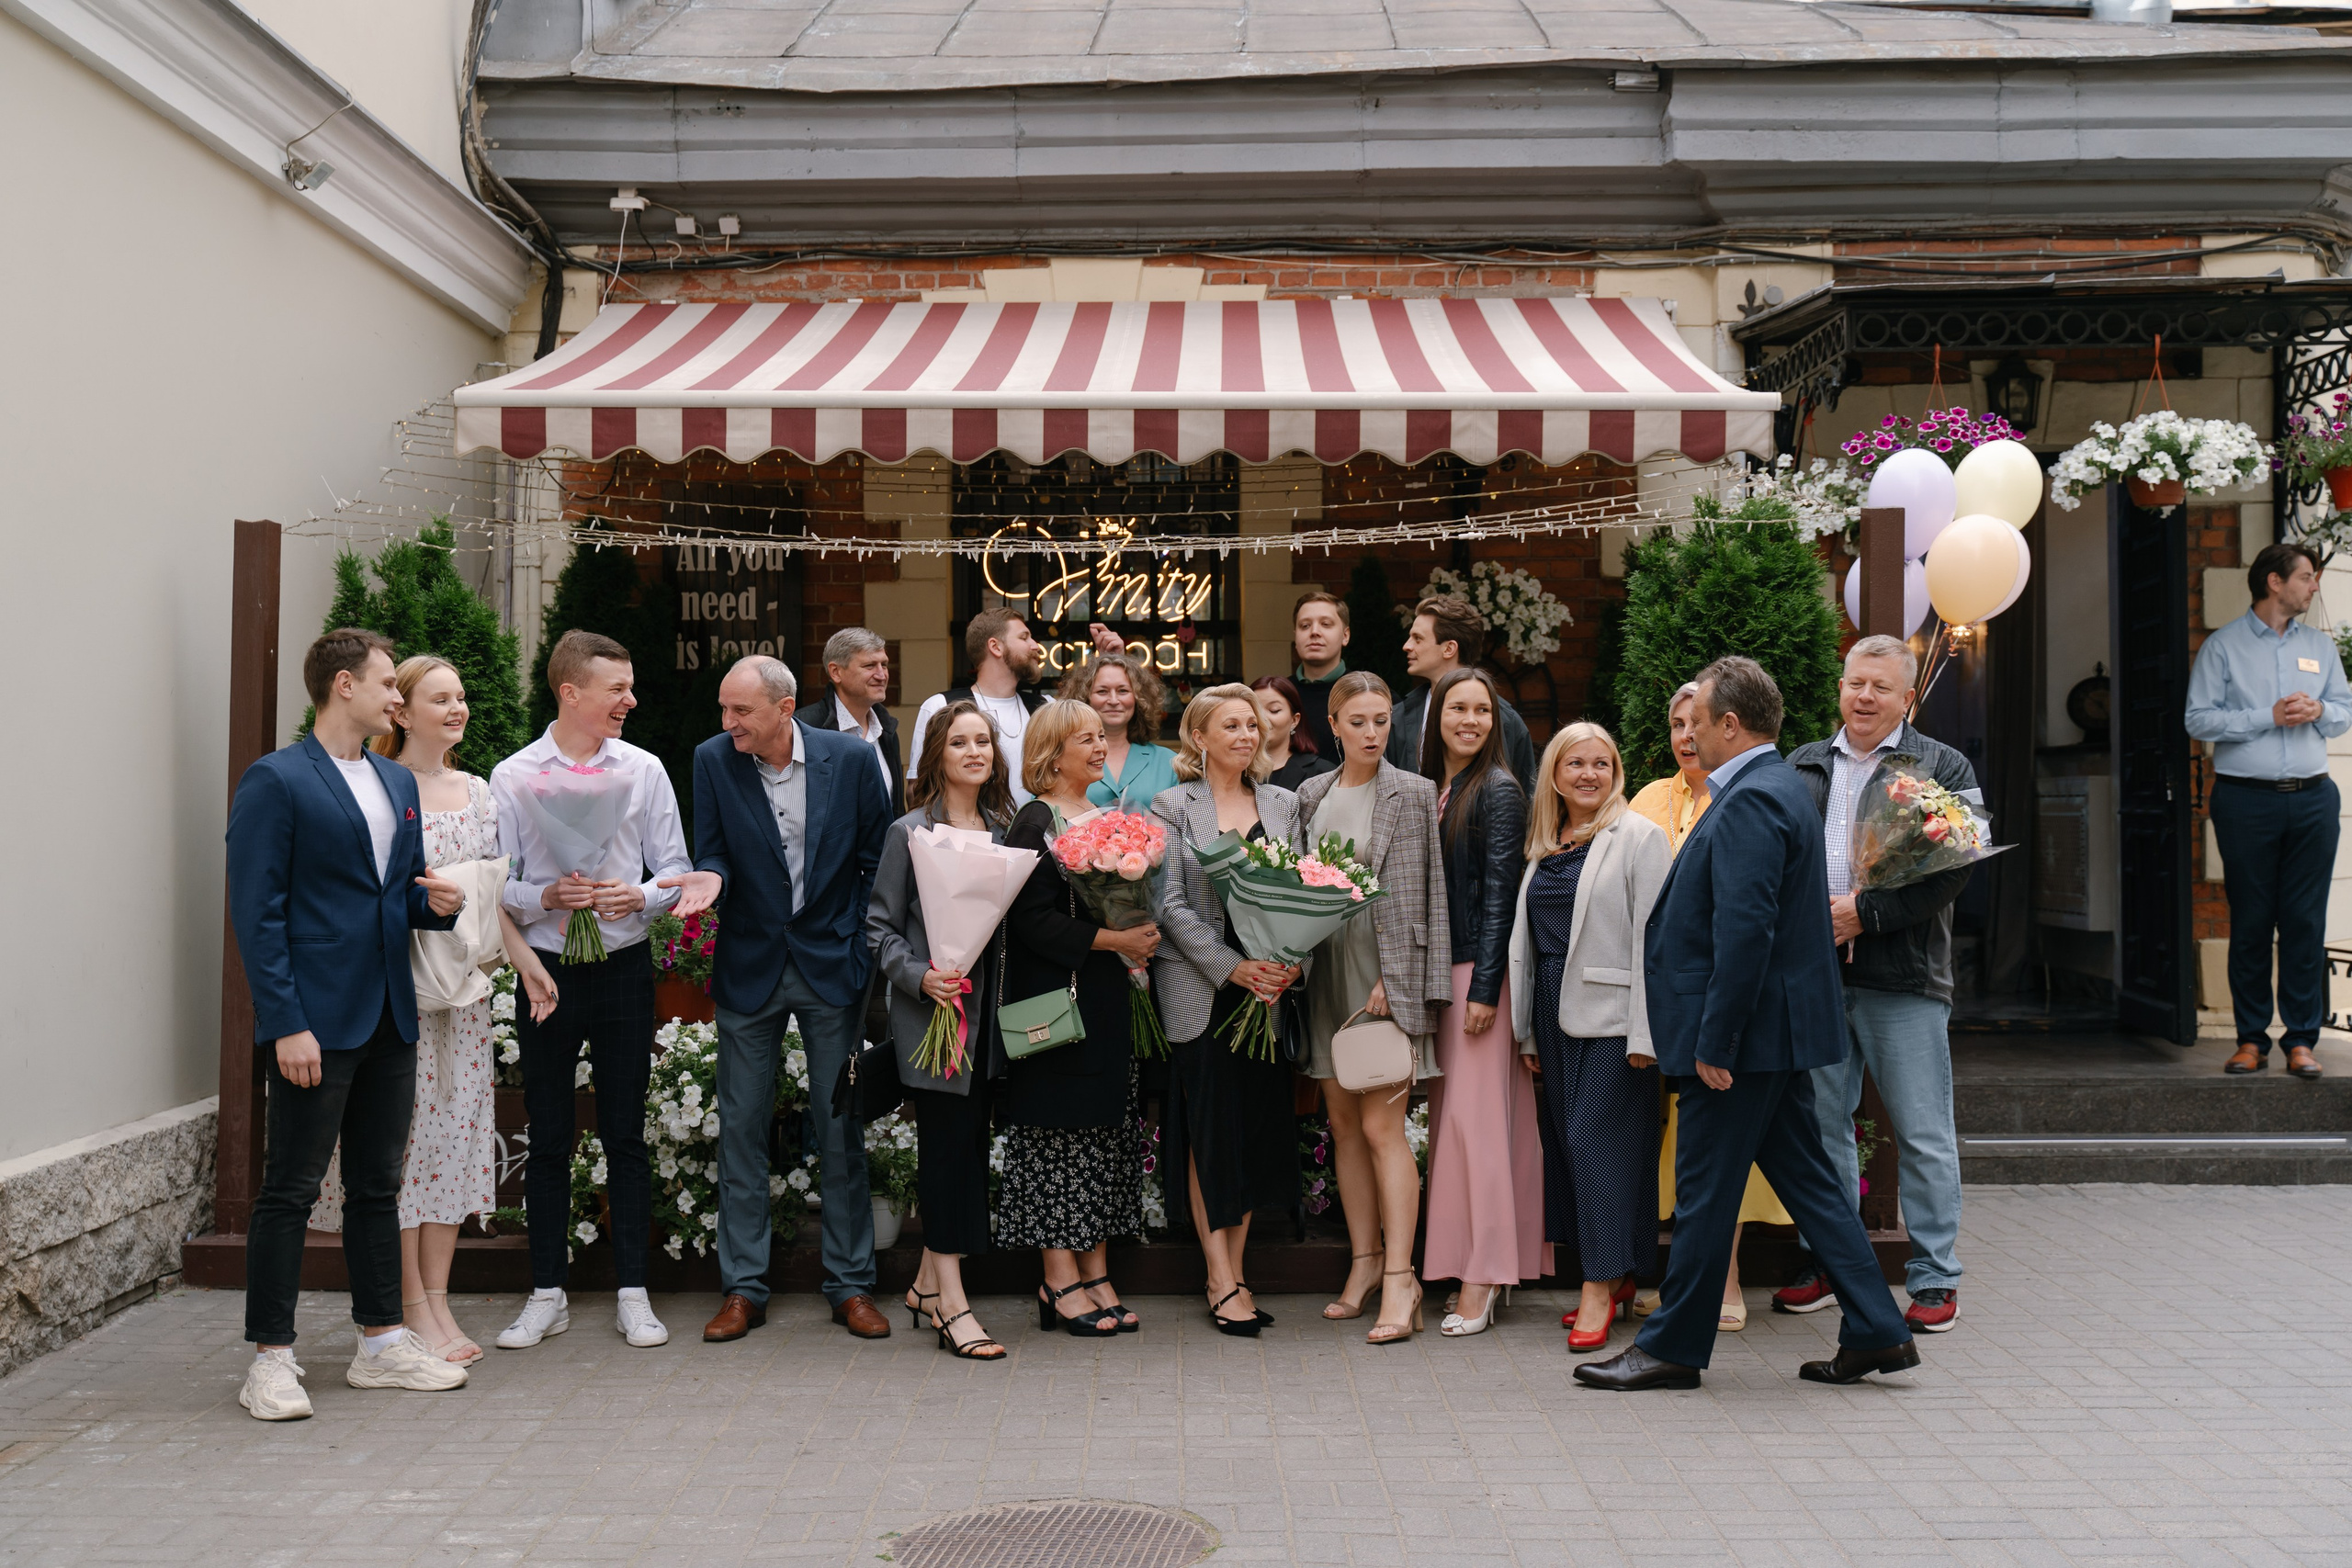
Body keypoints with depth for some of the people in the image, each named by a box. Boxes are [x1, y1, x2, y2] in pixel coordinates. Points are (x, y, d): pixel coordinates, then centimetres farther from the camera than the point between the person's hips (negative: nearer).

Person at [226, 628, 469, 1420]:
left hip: (390, 1020, 8)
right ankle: (271, 1358, 9)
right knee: (290, 1191, 0)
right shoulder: (276, 781, -8)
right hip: (317, 1022, -7)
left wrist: (435, 902, -1)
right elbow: (255, 910, -12)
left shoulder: (399, 782, 15)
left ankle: (382, 1342, 22)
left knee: (378, 1185, 13)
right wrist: (286, 1023, -17)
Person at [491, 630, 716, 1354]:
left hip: (625, 968, 1)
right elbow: (497, 884, 0)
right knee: (548, 1139, 7)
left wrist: (638, 896, -15)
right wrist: (545, 898, -19)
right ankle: (548, 1294, 18)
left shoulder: (644, 771, 4)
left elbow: (676, 872, 5)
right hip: (547, 969, -1)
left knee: (626, 1135, 5)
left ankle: (632, 1293, 14)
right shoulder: (513, 777, -1)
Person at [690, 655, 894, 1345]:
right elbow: (711, 853, 0)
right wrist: (709, 878, -23)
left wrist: (864, 944, 0)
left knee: (841, 1126, 4)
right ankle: (743, 1288, 15)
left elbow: (877, 857, 3)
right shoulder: (713, 759, -4)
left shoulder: (849, 758, -6)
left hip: (831, 964, -1)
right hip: (750, 965, 1)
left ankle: (851, 1284, 14)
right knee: (742, 1126, 4)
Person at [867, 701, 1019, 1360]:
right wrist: (920, 976, -17)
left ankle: (928, 1283, 21)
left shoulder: (1004, 830, 11)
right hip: (931, 1013, -5)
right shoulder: (909, 832, -2)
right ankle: (951, 1304, -1)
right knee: (946, 1146, -6)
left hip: (987, 1013, 5)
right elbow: (880, 925, -2)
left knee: (969, 1145, 7)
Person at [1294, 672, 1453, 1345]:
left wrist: (1389, 980, -13)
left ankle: (1399, 1279, -6)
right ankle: (1365, 1262, 20)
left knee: (1382, 1126, -10)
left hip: (1386, 971, -5)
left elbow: (1409, 895, -7)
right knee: (1343, 1124, 9)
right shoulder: (1312, 795, 11)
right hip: (1326, 968, 5)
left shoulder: (1411, 794, -3)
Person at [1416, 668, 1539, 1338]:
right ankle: (1472, 1268, 16)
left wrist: (1484, 988, -15)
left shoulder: (1498, 791, -7)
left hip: (1480, 969, -7)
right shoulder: (1427, 789, 13)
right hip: (1436, 971, 7)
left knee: (1476, 1117, -7)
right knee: (1450, 1115, 9)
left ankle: (1480, 1281, -3)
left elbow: (1498, 896, -11)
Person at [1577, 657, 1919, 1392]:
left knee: (1704, 1192, 0)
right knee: (1807, 1179, 14)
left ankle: (1672, 1346, 11)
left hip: (1746, 1034, -10)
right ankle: (1875, 1332, 18)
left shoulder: (1751, 801, -18)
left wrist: (1714, 1043, -22)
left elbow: (1744, 930, -25)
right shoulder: (1777, 788, 15)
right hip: (1776, 1032, 10)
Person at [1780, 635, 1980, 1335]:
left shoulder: (1942, 769, 2)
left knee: (1923, 1135, 1)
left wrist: (1864, 912, -14)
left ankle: (1935, 1277, 11)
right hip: (1814, 972, 4)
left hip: (1904, 975, -4)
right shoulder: (1802, 767, 15)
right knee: (1822, 1123, 11)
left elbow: (1953, 869, -8)